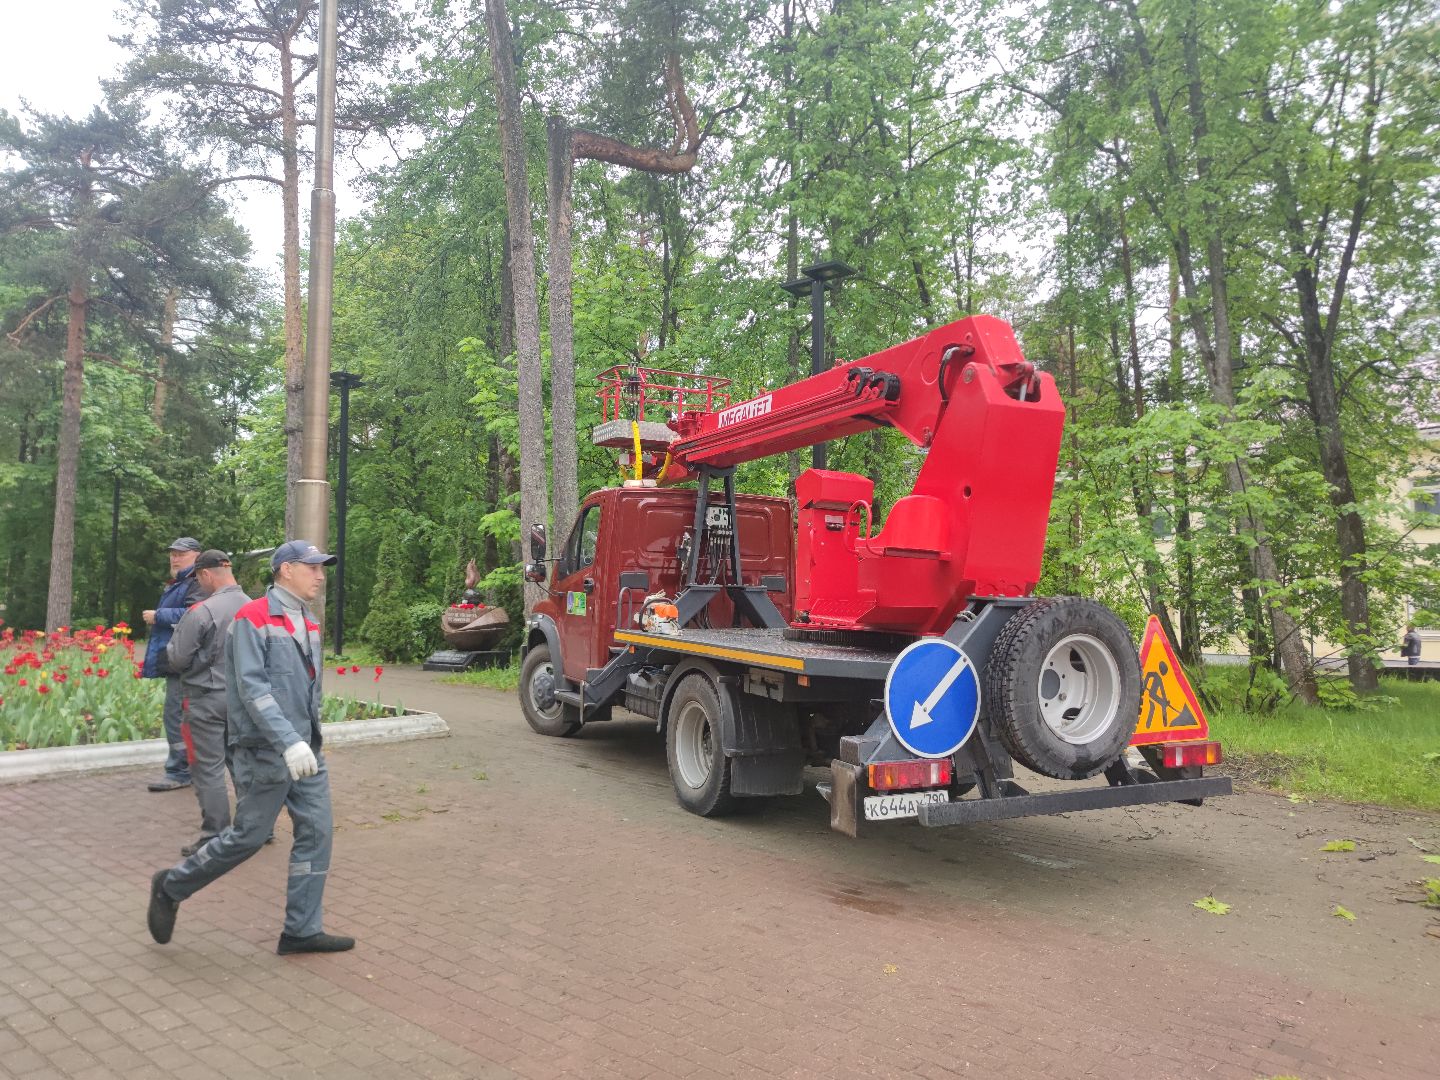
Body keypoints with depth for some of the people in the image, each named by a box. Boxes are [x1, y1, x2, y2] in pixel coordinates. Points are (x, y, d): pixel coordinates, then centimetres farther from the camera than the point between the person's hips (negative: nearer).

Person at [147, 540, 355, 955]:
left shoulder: (309, 624, 13)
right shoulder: (253, 618, -11)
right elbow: (252, 687, -20)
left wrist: (311, 740, 18)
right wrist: (289, 742, -28)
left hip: (306, 751, 8)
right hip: (266, 753, -8)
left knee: (316, 832, 5)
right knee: (248, 836, 1)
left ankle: (302, 930, 14)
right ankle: (171, 888, 25)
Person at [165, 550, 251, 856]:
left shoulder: (202, 611, -17)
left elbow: (177, 659, -10)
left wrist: (173, 643, 9)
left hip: (208, 699, -6)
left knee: (209, 770, 2)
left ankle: (215, 839, 7)